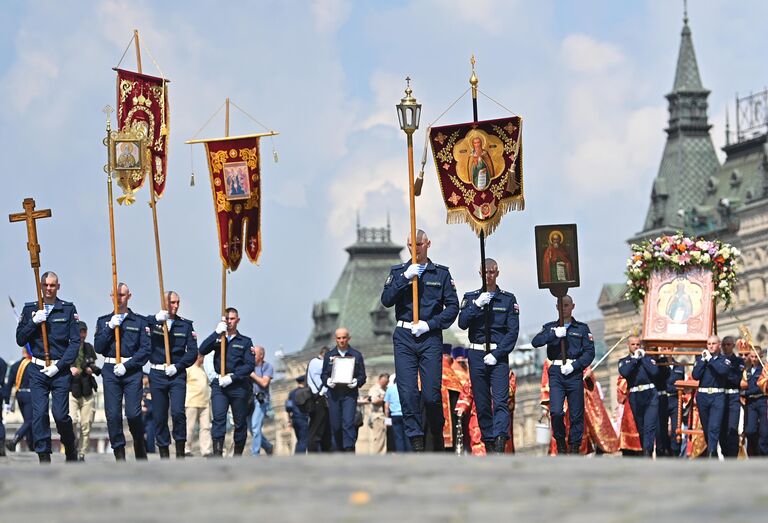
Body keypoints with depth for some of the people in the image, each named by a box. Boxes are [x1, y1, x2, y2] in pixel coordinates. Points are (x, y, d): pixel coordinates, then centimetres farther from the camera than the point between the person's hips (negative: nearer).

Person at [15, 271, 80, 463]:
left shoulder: (68, 309, 4)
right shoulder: (30, 309, 10)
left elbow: (75, 342, -1)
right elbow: (20, 339, 5)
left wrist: (59, 366, -9)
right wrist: (33, 322, -11)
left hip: (61, 370, -2)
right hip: (38, 370, 2)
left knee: (60, 414, -7)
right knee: (39, 413, -8)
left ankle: (70, 449, 18)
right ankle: (44, 457, -4)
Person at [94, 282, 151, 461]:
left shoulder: (140, 321, 7)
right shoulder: (103, 321, 14)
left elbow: (145, 349, -1)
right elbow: (98, 347, 4)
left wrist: (127, 365, -11)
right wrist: (110, 327, -7)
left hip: (132, 371, -2)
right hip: (110, 372, 2)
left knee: (133, 413, -12)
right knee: (113, 414, -6)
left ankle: (139, 444, 14)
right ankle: (120, 456, 1)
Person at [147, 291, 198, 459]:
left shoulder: (186, 325, 8)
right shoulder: (151, 321, 6)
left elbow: (193, 352, 3)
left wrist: (177, 366, -10)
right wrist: (157, 319, -25)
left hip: (177, 375, -1)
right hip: (157, 374, 1)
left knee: (178, 412, -17)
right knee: (159, 416, 2)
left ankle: (180, 452, -7)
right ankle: (164, 454, 11)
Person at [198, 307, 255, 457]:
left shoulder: (245, 342, 9)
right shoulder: (217, 339, 15)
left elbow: (250, 365, -1)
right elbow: (202, 350, -3)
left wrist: (232, 377, -13)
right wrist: (217, 332, -12)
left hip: (239, 385, 0)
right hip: (219, 385, 0)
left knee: (240, 421, 3)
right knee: (218, 418, -16)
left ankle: (238, 454, 13)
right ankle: (217, 452, -24)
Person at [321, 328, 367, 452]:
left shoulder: (356, 355, 9)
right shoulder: (329, 355, 14)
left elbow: (362, 376, 7)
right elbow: (323, 375, 13)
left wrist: (356, 382, -14)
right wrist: (328, 381, -9)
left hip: (349, 393, -2)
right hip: (334, 393, 2)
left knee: (348, 422, -15)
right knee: (335, 425, 1)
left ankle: (349, 450, -19)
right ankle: (339, 450, 9)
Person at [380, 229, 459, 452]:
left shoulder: (441, 273, 9)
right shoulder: (398, 272, 12)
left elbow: (452, 306, 3)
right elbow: (386, 300, -2)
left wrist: (430, 324, -9)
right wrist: (405, 278, -12)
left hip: (430, 336, -1)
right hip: (404, 337, 1)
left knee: (432, 393, -6)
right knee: (408, 391, -8)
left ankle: (437, 434, 17)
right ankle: (416, 441, -5)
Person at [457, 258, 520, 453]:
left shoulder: (508, 299, 5)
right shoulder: (470, 298, 11)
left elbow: (513, 331, -2)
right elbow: (462, 323, -2)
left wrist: (497, 354, -11)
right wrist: (477, 305, -15)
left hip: (499, 356, -3)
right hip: (477, 355, 3)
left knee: (501, 400, -16)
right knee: (482, 403, 2)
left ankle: (500, 443, -29)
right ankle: (489, 443, 7)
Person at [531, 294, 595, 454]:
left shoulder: (582, 328, 11)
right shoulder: (550, 327, 14)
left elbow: (589, 352, 3)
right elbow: (535, 342, -2)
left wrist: (574, 366, -11)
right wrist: (554, 334, -15)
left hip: (574, 374, 0)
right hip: (556, 373, 0)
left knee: (576, 414, -1)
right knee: (556, 412, -13)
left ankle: (574, 446, 8)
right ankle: (560, 441, 7)